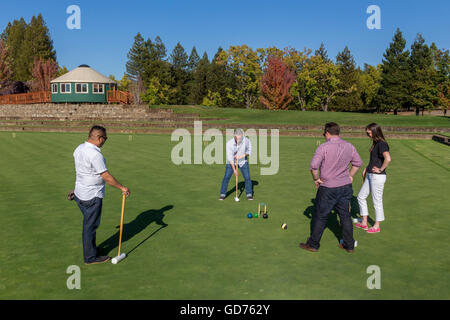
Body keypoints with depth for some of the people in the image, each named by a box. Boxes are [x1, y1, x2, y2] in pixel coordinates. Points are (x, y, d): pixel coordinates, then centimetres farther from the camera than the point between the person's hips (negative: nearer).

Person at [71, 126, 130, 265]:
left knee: (88, 224, 21)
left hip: (80, 193, 9)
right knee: (90, 226, 4)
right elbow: (106, 177, -22)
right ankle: (91, 257, 17)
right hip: (92, 196, -9)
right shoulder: (95, 154, -25)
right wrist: (122, 188, -11)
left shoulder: (79, 148, 4)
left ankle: (90, 249, 36)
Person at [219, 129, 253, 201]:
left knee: (247, 177, -6)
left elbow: (249, 151, -6)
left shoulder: (246, 140, -21)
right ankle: (223, 194, 6)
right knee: (226, 177, -7)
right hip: (232, 162, -1)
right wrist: (234, 170, -24)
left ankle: (249, 194, 9)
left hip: (243, 161, 1)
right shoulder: (229, 143, -26)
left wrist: (241, 156, -20)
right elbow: (230, 158, -23)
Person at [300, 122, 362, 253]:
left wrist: (316, 179, -6)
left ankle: (313, 244, 18)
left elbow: (314, 166, -21)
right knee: (345, 216, 14)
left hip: (328, 188, -5)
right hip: (346, 186, 5)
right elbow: (358, 162, 14)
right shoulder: (349, 146, 4)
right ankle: (349, 245, 23)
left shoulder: (324, 147, -14)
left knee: (320, 216, 7)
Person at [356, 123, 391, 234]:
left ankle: (376, 226, 19)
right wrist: (366, 169, 17)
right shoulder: (375, 143, 11)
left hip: (378, 177, -10)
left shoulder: (382, 144, -18)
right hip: (370, 176, 10)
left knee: (377, 201, 4)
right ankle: (364, 223, 26)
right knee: (361, 197, 15)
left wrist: (380, 169, -21)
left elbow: (388, 159, -33)